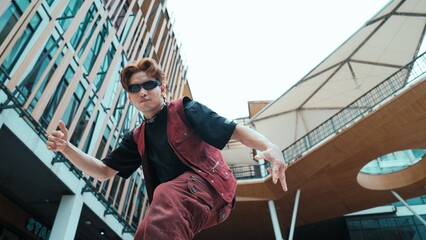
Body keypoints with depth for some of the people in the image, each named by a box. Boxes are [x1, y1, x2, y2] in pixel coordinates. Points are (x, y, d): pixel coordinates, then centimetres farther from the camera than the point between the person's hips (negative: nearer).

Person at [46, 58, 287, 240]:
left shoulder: (184, 109, 1)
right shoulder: (138, 138, 18)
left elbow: (236, 130, -7)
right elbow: (103, 171, 19)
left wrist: (270, 148, -27)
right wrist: (66, 148, 3)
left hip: (210, 185, -6)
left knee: (166, 195, -35)